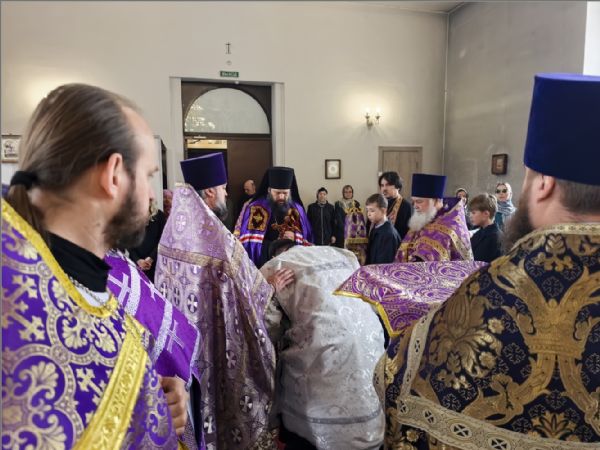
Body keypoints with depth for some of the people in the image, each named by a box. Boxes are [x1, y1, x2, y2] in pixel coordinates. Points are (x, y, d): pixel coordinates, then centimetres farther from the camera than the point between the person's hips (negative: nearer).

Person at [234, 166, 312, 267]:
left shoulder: (296, 210, 5)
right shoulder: (255, 209, -6)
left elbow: (307, 240, 8)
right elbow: (245, 241, -6)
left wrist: (295, 237, -14)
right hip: (262, 264, -2)